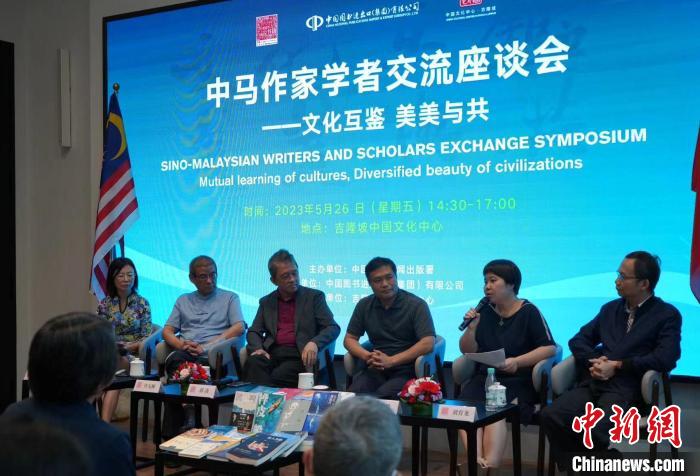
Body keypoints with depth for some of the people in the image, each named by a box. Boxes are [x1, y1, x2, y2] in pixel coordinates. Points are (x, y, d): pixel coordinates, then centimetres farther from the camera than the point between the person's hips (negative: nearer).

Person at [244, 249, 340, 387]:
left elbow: (333, 328, 1)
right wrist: (257, 348, -5)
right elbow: (254, 331, 20)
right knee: (253, 364, -31)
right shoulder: (266, 302, 20)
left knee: (279, 376, -35)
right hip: (271, 353, 4)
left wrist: (314, 343, -21)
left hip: (300, 355, -3)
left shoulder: (314, 297, 9)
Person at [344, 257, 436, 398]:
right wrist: (367, 356, -10)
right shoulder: (364, 305, 10)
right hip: (376, 368, 3)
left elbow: (428, 343, -13)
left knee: (382, 397, -33)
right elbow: (349, 339, 13)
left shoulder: (417, 305, -3)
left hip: (406, 369, -3)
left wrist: (390, 361, -19)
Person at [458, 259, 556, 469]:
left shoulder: (529, 312, 0)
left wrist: (517, 362, -20)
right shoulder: (485, 311, 11)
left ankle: (489, 465, -31)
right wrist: (471, 328, -6)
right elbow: (467, 351, 13)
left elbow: (549, 348, -8)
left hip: (518, 381, -3)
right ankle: (478, 462, -37)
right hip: (484, 377, 4)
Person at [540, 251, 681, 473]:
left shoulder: (667, 315, 6)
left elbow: (665, 358, -8)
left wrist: (617, 366, -9)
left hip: (626, 388, -5)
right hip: (593, 382, 5)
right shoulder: (610, 309, 22)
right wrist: (593, 360, -1)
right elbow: (578, 340, 21)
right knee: (551, 416, -23)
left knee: (595, 429, -34)